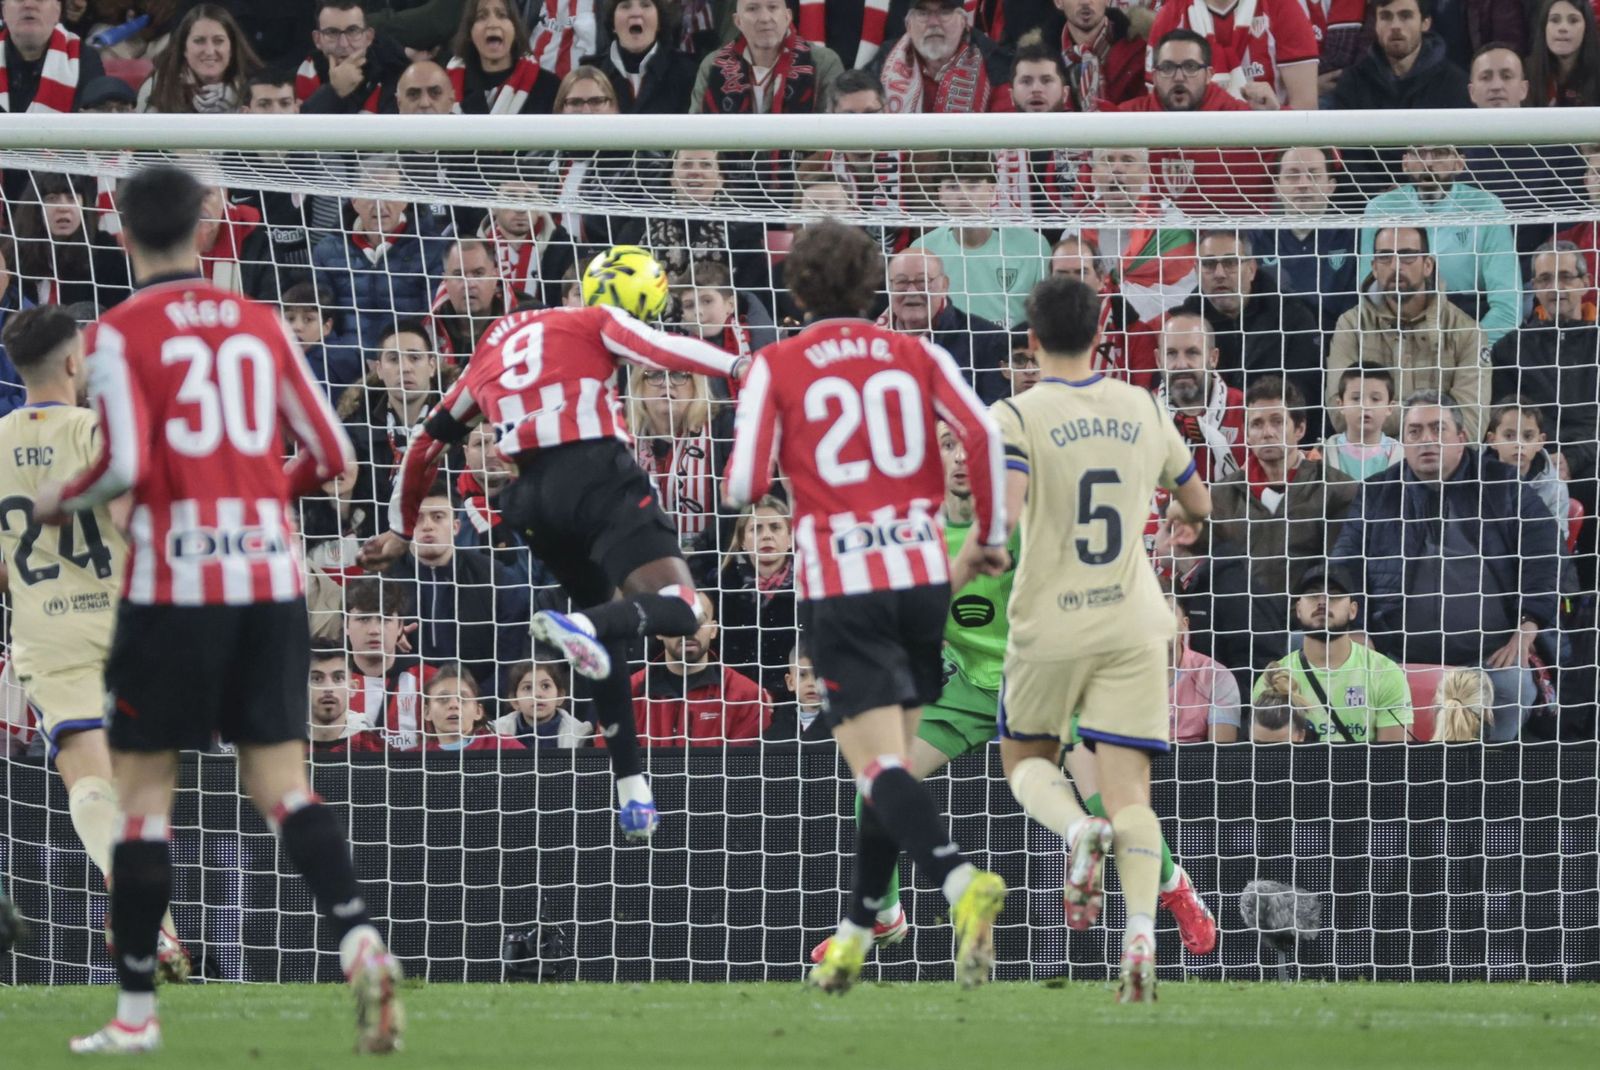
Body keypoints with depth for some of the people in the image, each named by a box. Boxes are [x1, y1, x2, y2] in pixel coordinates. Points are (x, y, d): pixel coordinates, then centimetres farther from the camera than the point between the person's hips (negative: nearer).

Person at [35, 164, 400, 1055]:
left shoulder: (122, 334, -4)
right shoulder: (261, 324, 9)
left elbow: (124, 465, -15)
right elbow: (330, 455, 9)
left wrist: (58, 504, 4)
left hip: (174, 579, -4)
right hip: (271, 573, 4)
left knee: (144, 789, 6)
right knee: (281, 778, 5)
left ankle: (136, 1012, 8)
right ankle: (361, 941, -19)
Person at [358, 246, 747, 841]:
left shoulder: (496, 346, 30)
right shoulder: (597, 323, 14)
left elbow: (429, 439, 35)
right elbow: (659, 350, -9)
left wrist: (401, 528, 45)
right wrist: (740, 368, -16)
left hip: (534, 496, 6)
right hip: (597, 470, -6)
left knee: (606, 627, 23)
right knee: (679, 608, -14)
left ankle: (631, 790, 17)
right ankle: (590, 627, -44)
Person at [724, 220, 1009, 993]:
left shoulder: (776, 367, 1)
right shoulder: (915, 356, 8)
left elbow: (745, 486, -3)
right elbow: (982, 434, -6)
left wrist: (740, 487, 21)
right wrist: (990, 535, 5)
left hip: (841, 585, -4)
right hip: (922, 574, 4)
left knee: (880, 766, -10)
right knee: (894, 762, 15)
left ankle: (961, 882, -35)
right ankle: (854, 937, 21)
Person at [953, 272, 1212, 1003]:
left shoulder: (1018, 416, -7)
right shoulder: (1142, 409, 7)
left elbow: (1002, 511, -23)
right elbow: (1197, 506, 21)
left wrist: (956, 572, -7)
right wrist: (1174, 509, 43)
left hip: (1049, 628, -2)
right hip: (1133, 626, 2)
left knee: (1025, 762, 19)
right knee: (1128, 790, -2)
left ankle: (1078, 832, -14)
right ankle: (1141, 929, -24)